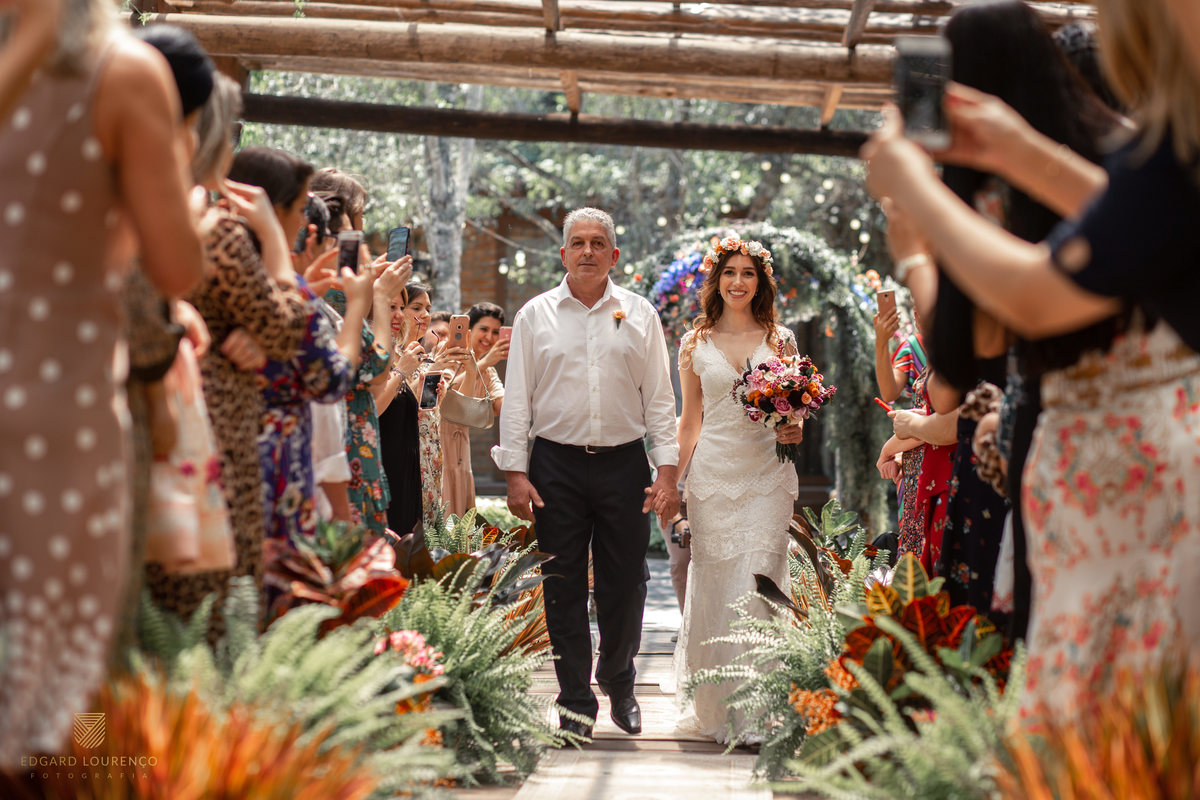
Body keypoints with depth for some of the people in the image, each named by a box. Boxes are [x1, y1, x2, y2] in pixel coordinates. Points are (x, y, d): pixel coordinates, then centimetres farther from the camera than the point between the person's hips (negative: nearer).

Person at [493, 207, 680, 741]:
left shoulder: (639, 315, 7)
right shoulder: (535, 316, 5)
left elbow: (659, 397, 7)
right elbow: (517, 398, 5)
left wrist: (667, 469, -1)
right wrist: (515, 471, -3)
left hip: (624, 462, 1)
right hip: (557, 464, 0)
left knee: (625, 586, 4)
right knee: (564, 588, 2)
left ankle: (618, 681, 28)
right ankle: (575, 703, 12)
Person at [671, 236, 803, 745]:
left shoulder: (780, 341, 8)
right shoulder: (696, 344, 9)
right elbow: (690, 421, 13)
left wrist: (796, 430, -8)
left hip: (767, 474, -1)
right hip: (713, 471, 1)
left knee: (758, 585, -10)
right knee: (712, 584, 1)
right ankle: (713, 707, 14)